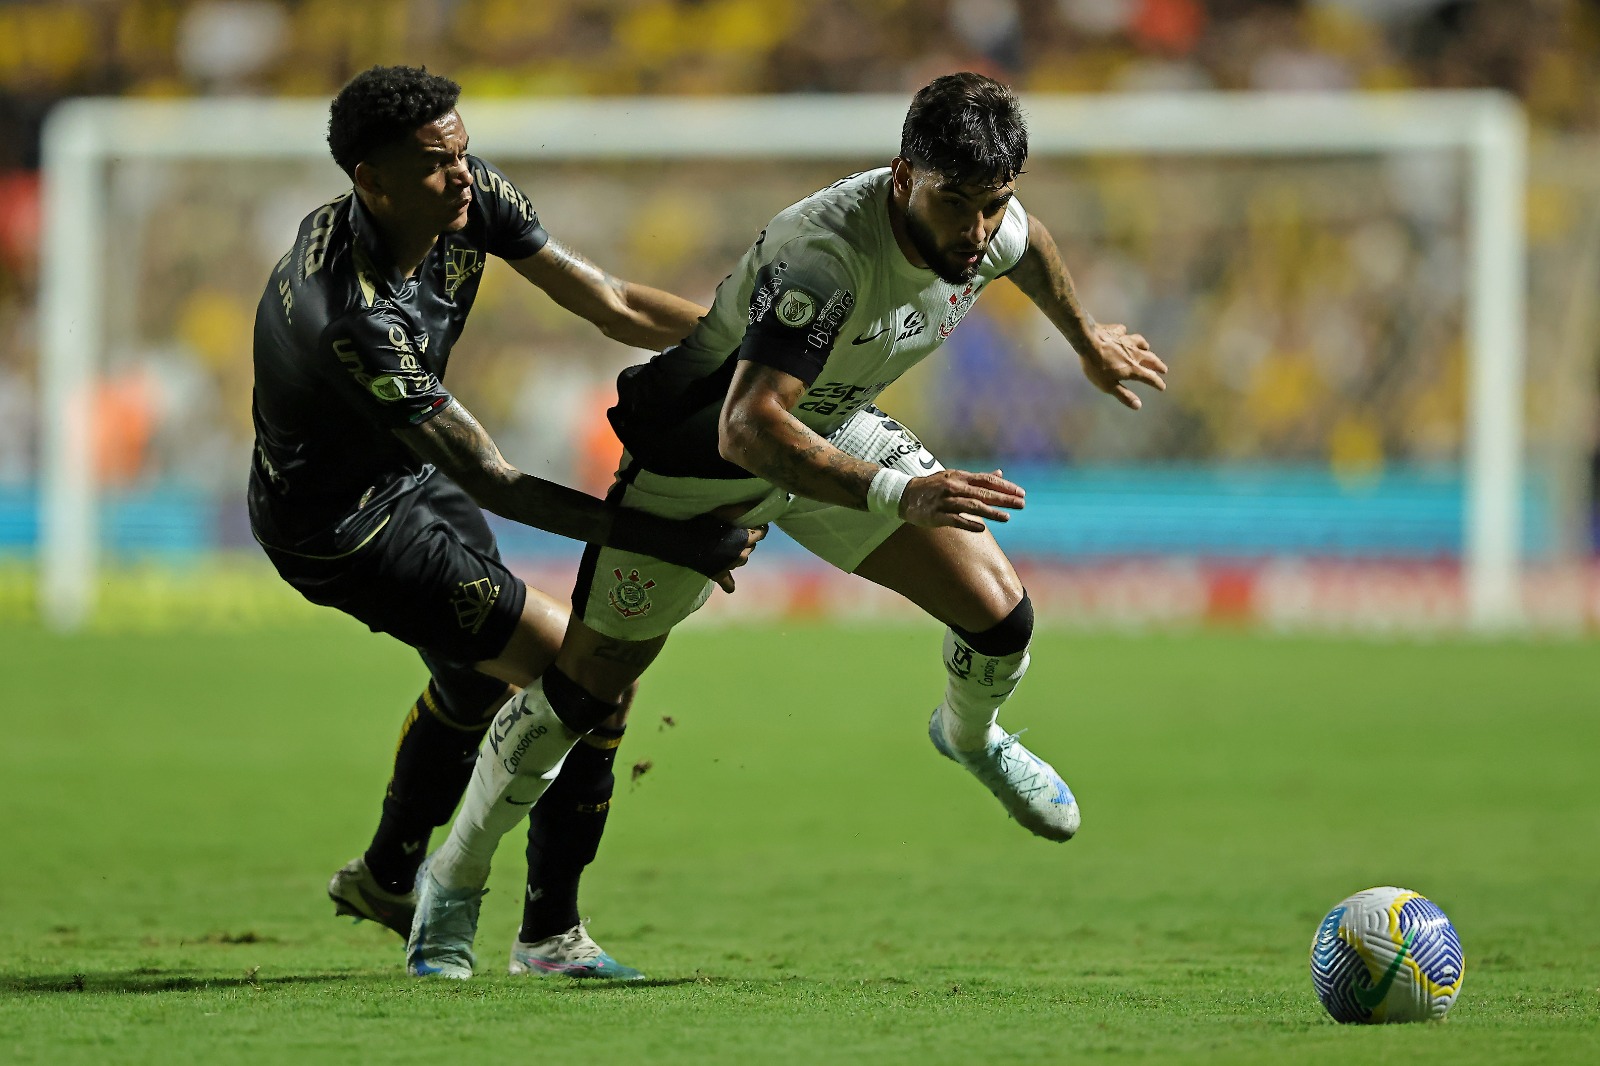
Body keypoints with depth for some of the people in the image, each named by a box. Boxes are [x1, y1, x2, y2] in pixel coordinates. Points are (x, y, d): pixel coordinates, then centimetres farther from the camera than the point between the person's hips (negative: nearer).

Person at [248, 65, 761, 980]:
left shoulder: (473, 197, -17)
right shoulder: (353, 318, -39)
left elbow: (611, 305, -9)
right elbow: (492, 483, -36)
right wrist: (667, 540, -38)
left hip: (406, 467, 9)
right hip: (343, 527, -9)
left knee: (477, 678, 30)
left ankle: (386, 879, 54)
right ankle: (552, 935, 6)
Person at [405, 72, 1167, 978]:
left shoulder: (987, 224, -19)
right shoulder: (825, 254, -43)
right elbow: (747, 428, -50)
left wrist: (1090, 341, 25)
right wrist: (895, 496, -58)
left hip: (834, 428, 6)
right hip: (699, 454, -6)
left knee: (1001, 613, -5)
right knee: (587, 688, -1)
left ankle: (972, 736, 32)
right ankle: (454, 878, 21)